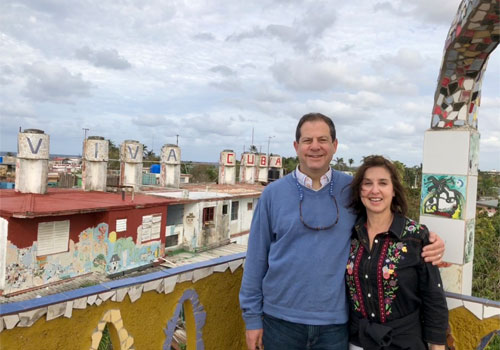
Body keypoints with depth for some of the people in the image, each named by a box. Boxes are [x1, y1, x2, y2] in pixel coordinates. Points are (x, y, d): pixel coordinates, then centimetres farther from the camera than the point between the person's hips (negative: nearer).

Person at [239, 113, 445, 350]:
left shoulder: (352, 190, -3)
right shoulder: (273, 194, -4)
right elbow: (257, 258, -1)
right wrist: (252, 315, 0)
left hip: (335, 322, 0)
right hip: (280, 319, 0)